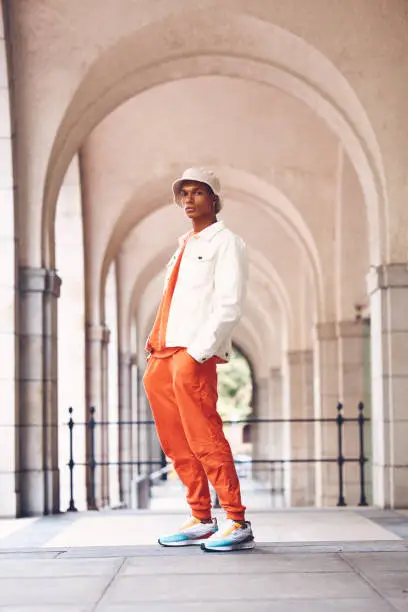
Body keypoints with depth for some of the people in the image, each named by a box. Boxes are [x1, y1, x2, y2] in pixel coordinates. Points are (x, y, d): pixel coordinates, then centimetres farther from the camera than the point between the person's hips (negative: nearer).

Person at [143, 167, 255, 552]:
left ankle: (237, 524, -3)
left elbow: (229, 306, -11)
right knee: (175, 442, 8)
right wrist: (155, 341, 8)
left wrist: (197, 353, -18)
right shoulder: (185, 246, 23)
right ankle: (201, 521, 16)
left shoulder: (226, 243, -1)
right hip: (166, 354, 8)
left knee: (204, 437, -9)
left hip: (195, 355, -8)